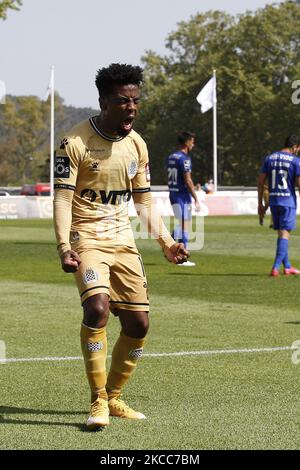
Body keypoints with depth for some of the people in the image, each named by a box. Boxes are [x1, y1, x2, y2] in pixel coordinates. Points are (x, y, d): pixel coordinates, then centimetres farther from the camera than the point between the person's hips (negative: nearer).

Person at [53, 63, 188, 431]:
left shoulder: (136, 144, 8)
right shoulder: (76, 142, -11)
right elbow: (62, 200, -14)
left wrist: (166, 242, 10)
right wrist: (64, 247, -27)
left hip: (122, 241, 6)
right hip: (86, 239, -6)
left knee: (138, 324, 2)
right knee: (97, 306, -28)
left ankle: (113, 397, 21)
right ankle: (97, 402, -18)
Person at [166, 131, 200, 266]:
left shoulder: (171, 157, 11)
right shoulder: (184, 158, -15)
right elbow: (188, 181, -18)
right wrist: (196, 199, -15)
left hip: (173, 194, 8)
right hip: (183, 195, -8)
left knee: (180, 224, 20)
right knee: (184, 225, -2)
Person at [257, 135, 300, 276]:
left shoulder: (269, 158, 8)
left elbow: (260, 182, 7)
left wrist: (261, 204, 11)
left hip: (273, 200, 5)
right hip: (288, 201, -5)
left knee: (281, 233, 15)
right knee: (285, 233, -3)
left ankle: (287, 267, 22)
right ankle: (276, 267, -13)